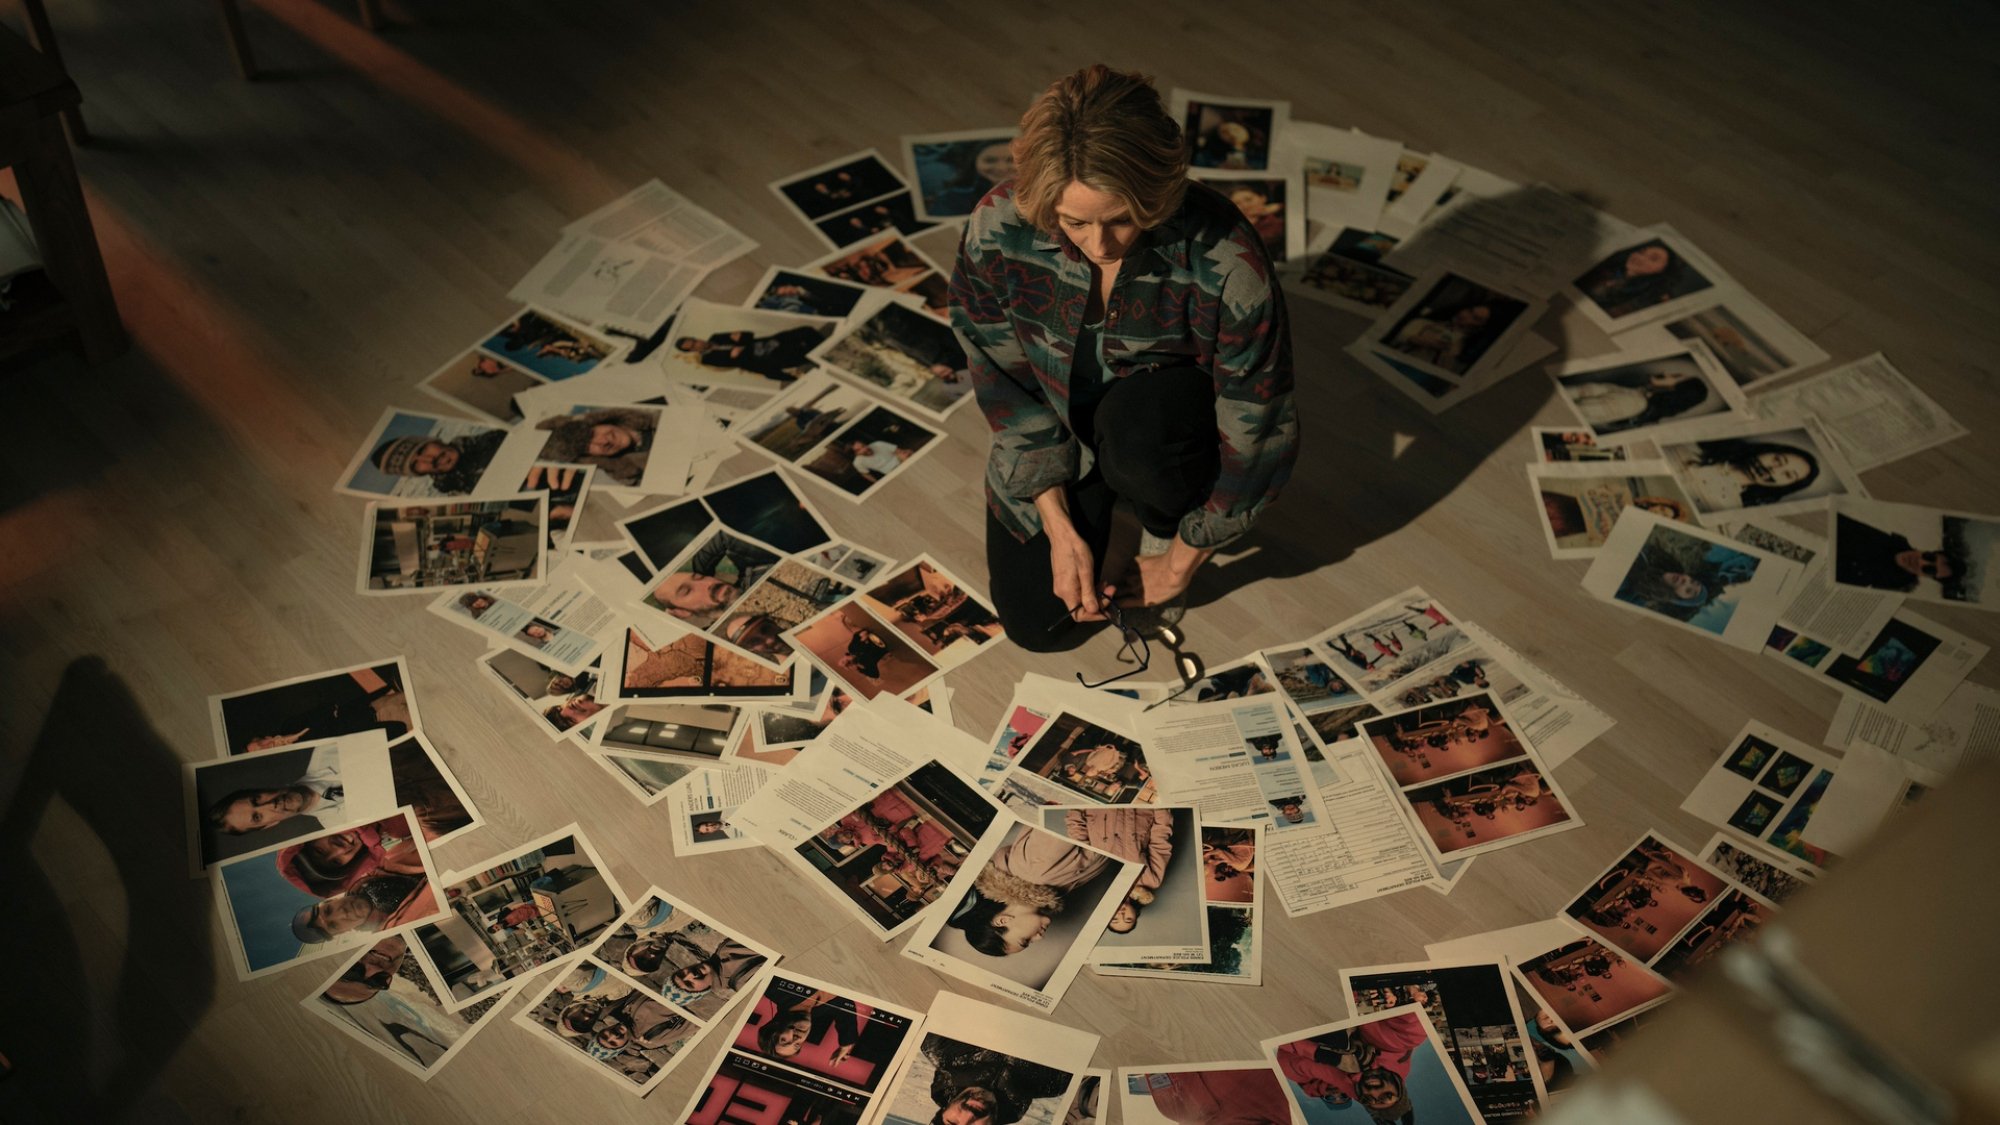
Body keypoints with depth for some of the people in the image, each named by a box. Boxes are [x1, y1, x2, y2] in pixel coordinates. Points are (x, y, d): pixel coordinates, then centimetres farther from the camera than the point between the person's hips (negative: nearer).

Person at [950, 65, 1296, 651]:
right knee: (1037, 624, -5)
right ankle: (1095, 504, 24)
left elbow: (1259, 431, -23)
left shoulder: (1226, 262, -34)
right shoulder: (997, 230, -27)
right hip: (1056, 428, 2)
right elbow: (1003, 381, -12)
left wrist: (1180, 562, -14)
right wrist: (1060, 529, -15)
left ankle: (1163, 530, -3)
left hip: (1174, 412, -2)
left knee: (1136, 423, -38)